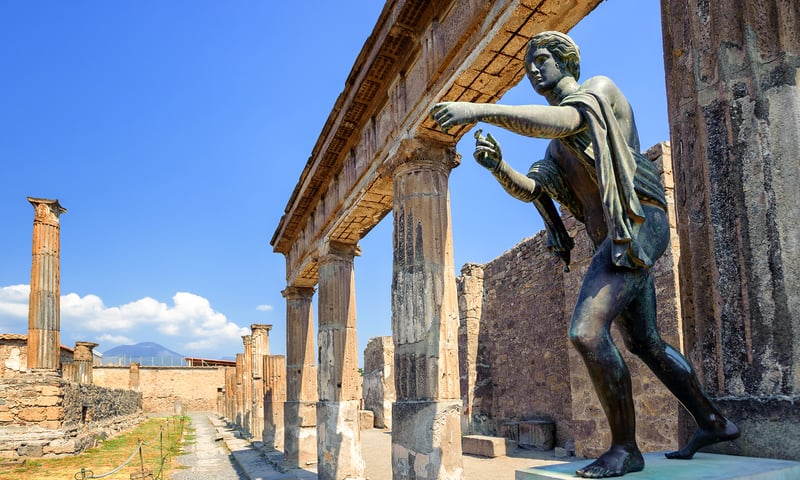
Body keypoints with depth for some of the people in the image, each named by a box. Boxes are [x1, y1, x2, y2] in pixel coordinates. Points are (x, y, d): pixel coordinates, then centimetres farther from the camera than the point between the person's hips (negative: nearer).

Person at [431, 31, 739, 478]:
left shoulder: (600, 87, -1)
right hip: (614, 239, 10)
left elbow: (560, 121, -24)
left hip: (636, 223, -10)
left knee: (587, 331, -22)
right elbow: (530, 189, 7)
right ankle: (714, 422, 32)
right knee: (646, 344, 17)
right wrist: (498, 166, -14)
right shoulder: (557, 147, 24)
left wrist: (479, 110, -32)